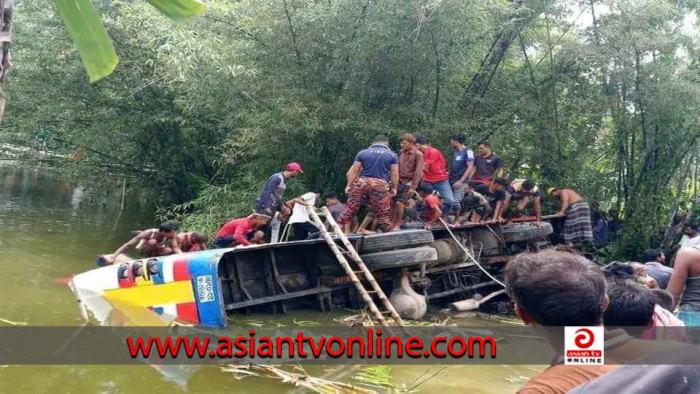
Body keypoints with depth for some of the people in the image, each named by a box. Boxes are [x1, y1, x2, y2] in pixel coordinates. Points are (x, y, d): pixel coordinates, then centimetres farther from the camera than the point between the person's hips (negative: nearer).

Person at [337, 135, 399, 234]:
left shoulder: (362, 153, 10)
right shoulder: (392, 155, 7)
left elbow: (353, 171, 6)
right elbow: (395, 174, 2)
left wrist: (349, 185, 9)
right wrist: (394, 188, 10)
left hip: (362, 182, 2)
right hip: (381, 185, -1)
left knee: (351, 207, 8)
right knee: (383, 212, 6)